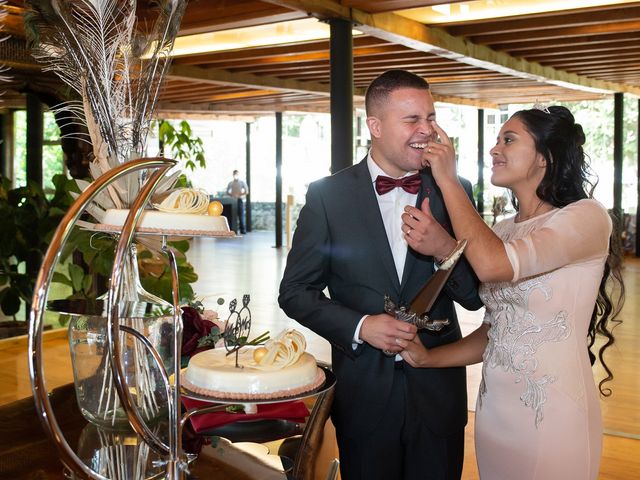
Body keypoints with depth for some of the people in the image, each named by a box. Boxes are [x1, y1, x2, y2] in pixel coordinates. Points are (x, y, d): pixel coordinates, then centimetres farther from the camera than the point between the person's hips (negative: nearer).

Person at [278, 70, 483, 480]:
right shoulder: (328, 195, -6)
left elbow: (475, 296, -1)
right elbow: (296, 291, -3)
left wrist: (446, 249, -20)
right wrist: (359, 326, -17)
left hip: (439, 392, 2)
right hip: (363, 394, -1)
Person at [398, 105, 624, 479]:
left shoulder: (587, 217, -13)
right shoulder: (500, 232, 9)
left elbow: (493, 264, -29)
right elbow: (492, 332, 9)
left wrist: (448, 179, -19)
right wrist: (429, 358, -6)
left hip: (551, 416, -6)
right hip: (493, 408, 6)